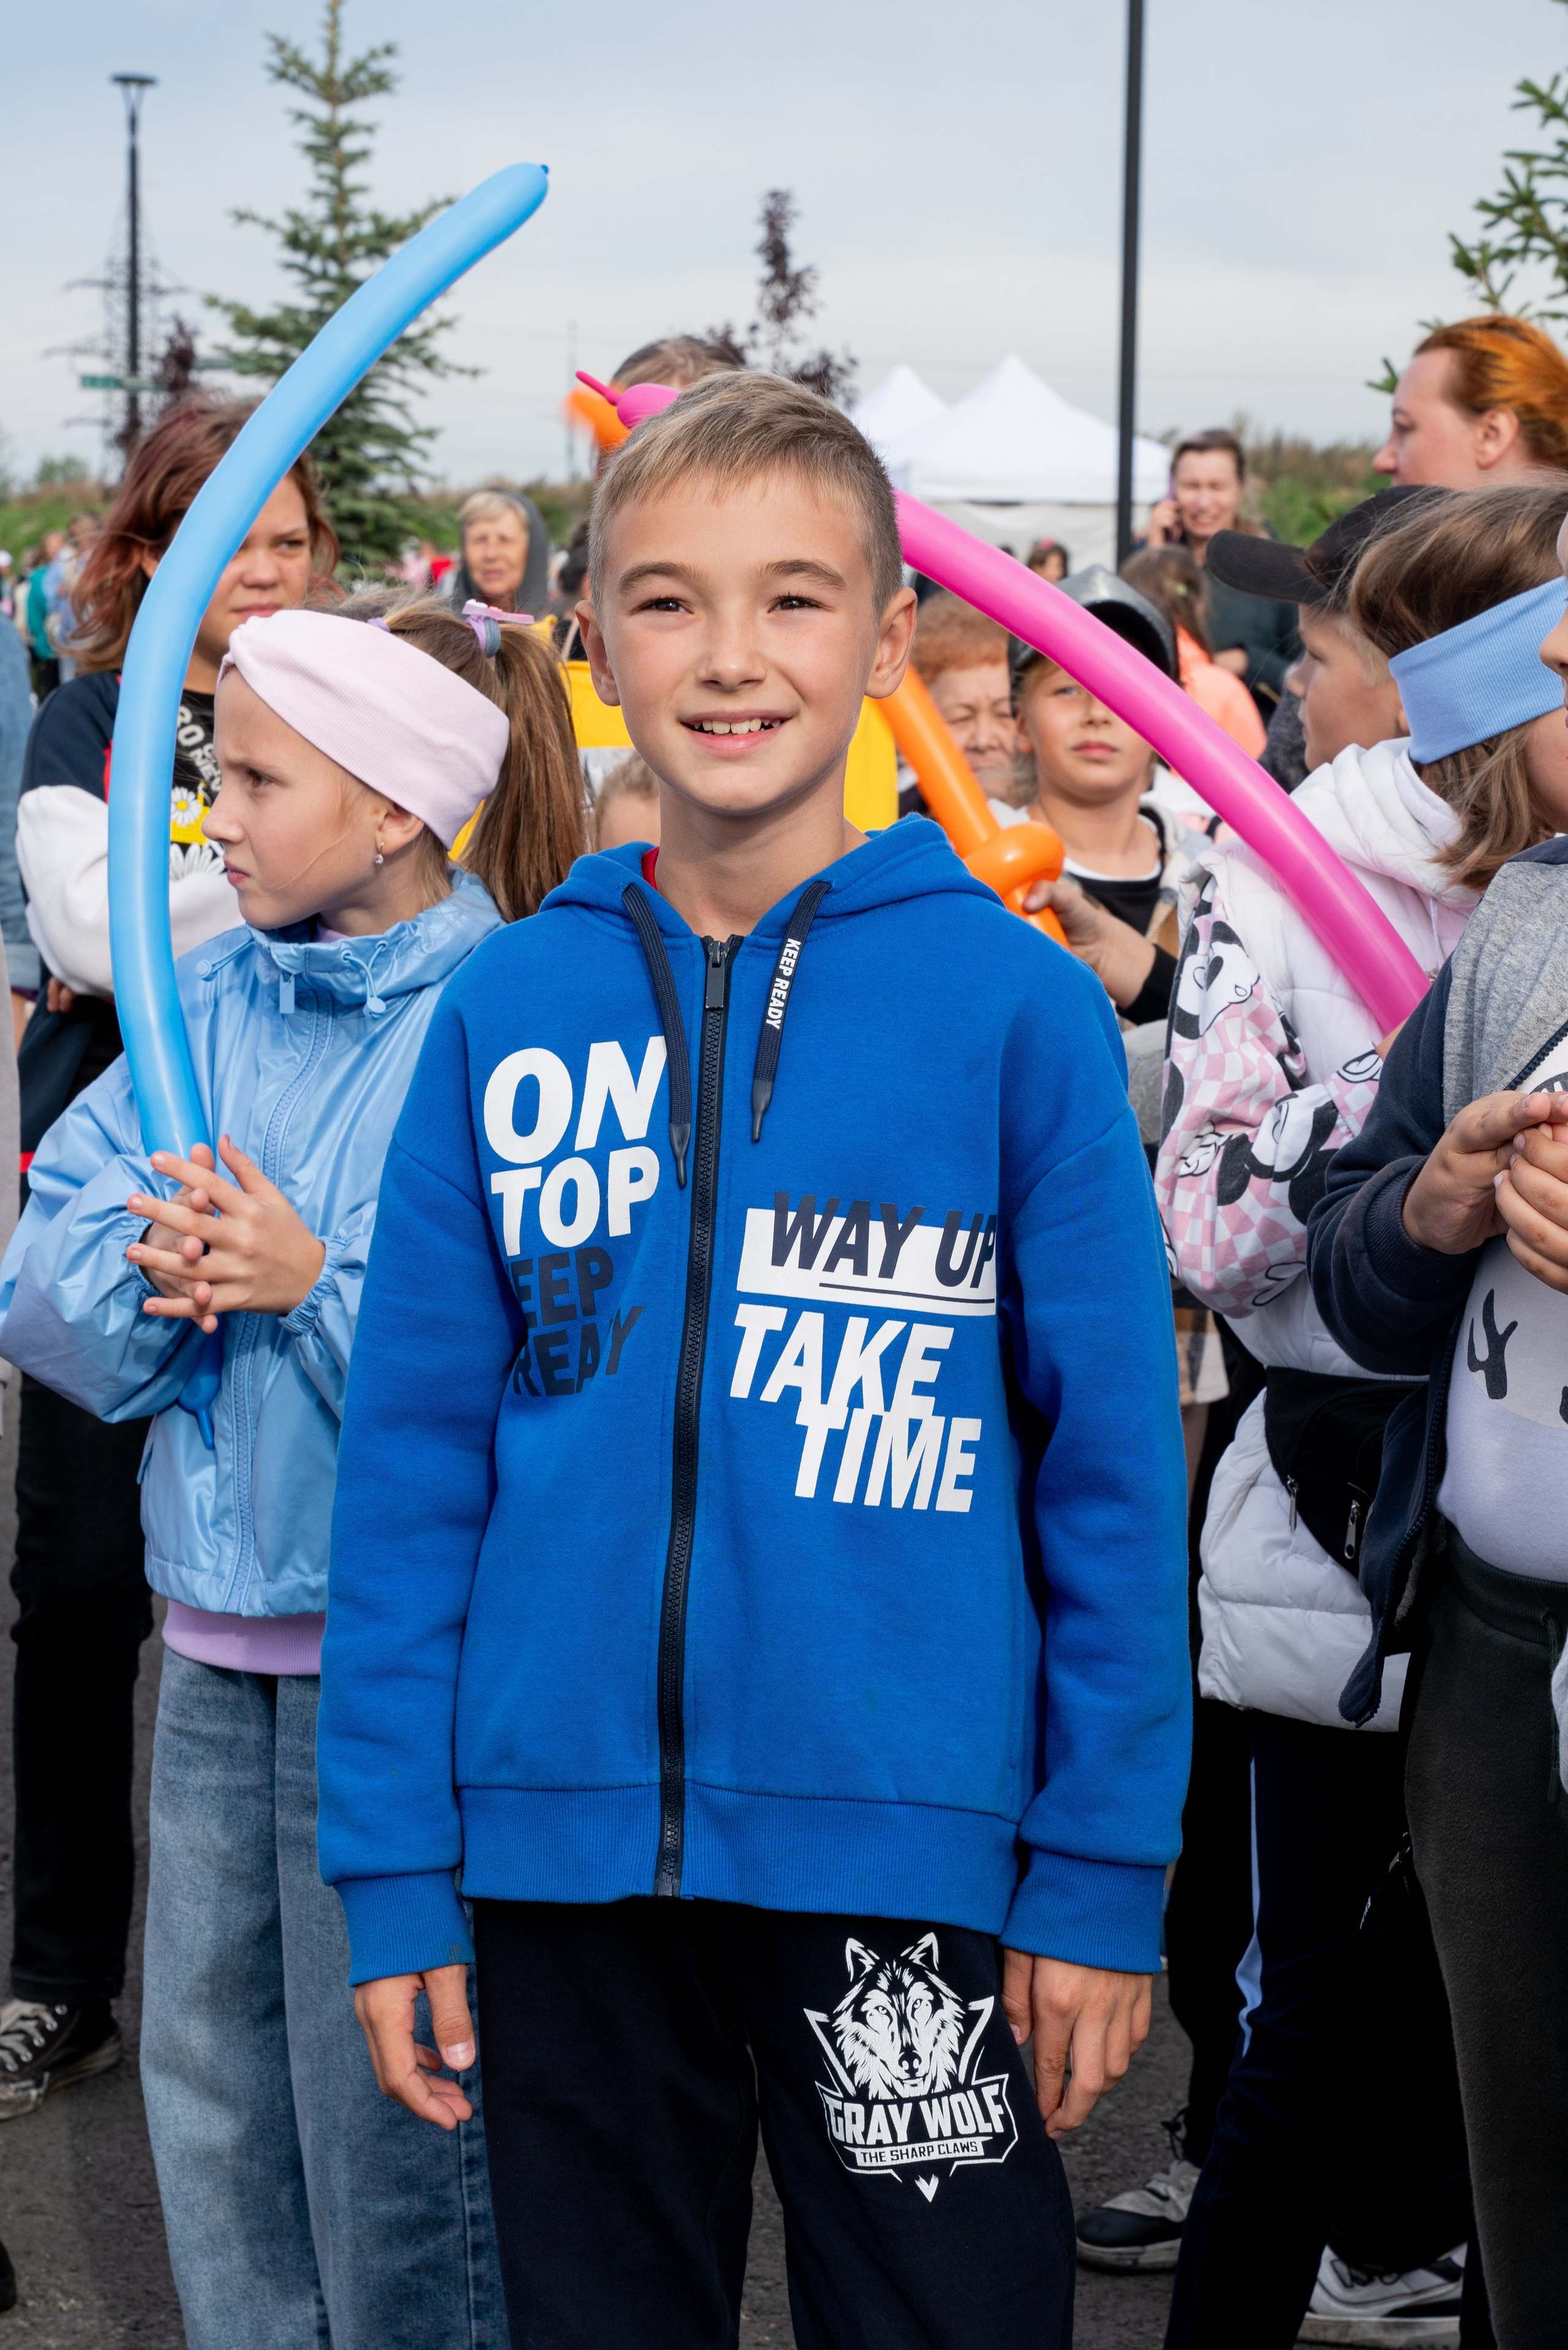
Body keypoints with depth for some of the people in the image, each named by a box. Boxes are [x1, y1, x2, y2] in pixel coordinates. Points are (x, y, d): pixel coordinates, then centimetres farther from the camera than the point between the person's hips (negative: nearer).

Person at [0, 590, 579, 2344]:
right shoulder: (209, 997, 7)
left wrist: (320, 1282, -24)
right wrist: (143, 1269, -15)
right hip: (220, 1632, 7)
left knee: (393, 2107, 4)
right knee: (209, 2080, 17)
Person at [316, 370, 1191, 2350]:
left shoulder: (1014, 1004, -5)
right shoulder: (507, 1011, 1)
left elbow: (1113, 1459, -3)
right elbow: (414, 1452, 3)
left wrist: (1105, 1874, -5)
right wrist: (390, 1866, 0)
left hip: (906, 1837, -2)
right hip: (563, 1842, 3)